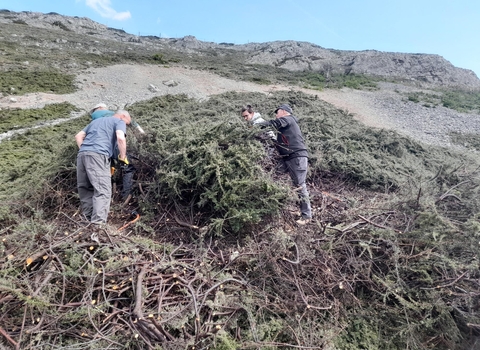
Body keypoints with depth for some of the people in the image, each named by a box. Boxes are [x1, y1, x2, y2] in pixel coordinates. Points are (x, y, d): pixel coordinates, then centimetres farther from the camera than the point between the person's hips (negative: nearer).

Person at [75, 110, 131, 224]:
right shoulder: (119, 121, 13)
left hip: (82, 154, 8)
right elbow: (120, 138, -8)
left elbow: (78, 136, 29)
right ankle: (98, 223, -18)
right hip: (97, 155, -7)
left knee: (85, 189, 14)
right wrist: (123, 157, 2)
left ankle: (88, 220, 19)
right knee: (103, 191, -10)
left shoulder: (96, 120, 35)